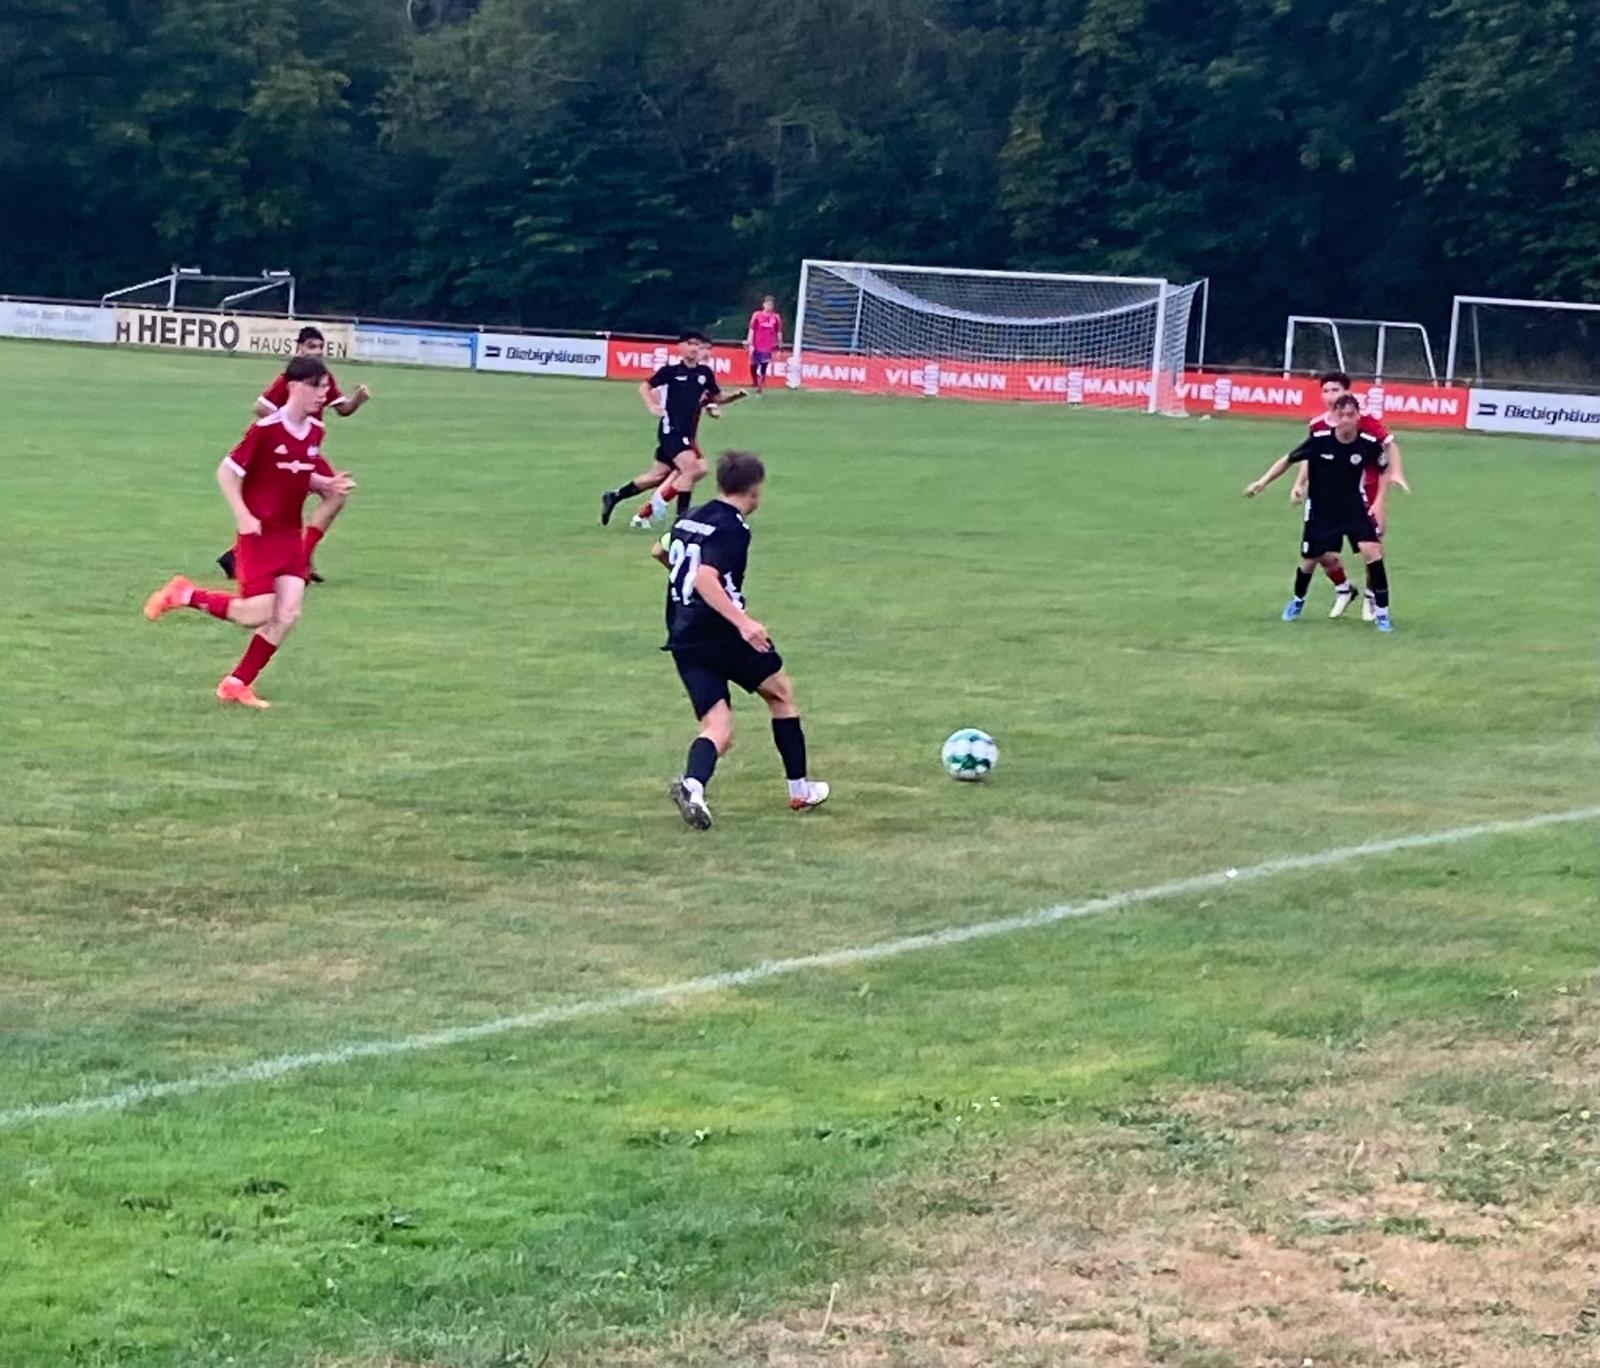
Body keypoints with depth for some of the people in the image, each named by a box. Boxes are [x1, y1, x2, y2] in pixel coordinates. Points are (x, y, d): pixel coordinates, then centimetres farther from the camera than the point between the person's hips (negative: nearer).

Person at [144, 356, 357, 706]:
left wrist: (328, 484, 0)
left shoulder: (315, 431, 5)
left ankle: (237, 684, 10)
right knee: (256, 614, -11)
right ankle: (183, 595, 11)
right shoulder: (265, 429, -17)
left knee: (287, 615, -2)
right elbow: (227, 471, -11)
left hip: (290, 536, 7)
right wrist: (243, 517, -18)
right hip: (260, 533, -7)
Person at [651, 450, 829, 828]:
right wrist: (743, 622, -35)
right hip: (722, 636, -7)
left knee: (718, 729, 3)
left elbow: (659, 551, 30)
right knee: (781, 694, 18)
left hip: (683, 640, 7)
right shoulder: (731, 528, -14)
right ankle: (800, 790, 23)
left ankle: (692, 784, -29)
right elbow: (706, 578, -27)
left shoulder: (690, 518, 12)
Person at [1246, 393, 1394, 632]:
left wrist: (1379, 502, -4)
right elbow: (1288, 460, -6)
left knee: (1372, 551, -19)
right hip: (1321, 510, 0)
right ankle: (1297, 601, 43)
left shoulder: (1369, 443, -17)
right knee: (1310, 559, 11)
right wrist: (1262, 482, -12)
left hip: (1355, 507, 0)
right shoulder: (1319, 440, -20)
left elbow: (1384, 470, 3)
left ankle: (1381, 612, -5)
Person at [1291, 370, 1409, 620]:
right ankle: (1343, 589, 25)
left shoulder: (1364, 420, -14)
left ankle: (1371, 596, 23)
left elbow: (1389, 443, -9)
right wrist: (1299, 484, 4)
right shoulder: (1316, 426, -2)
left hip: (1366, 494, -4)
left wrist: (1396, 472, -22)